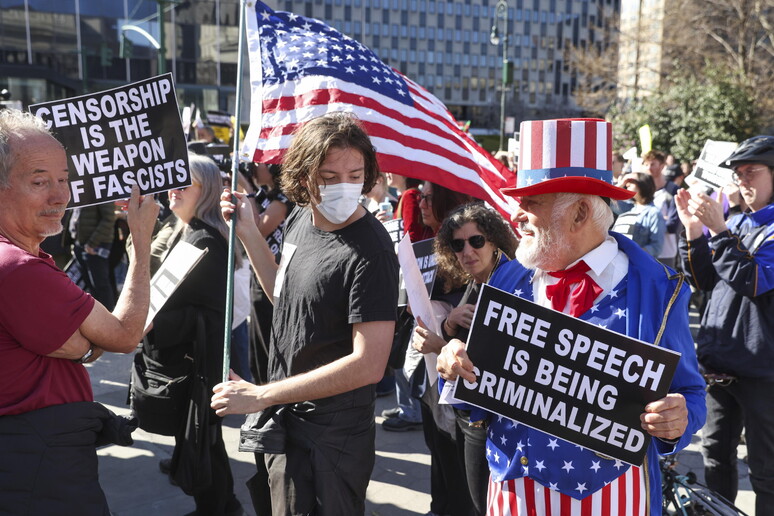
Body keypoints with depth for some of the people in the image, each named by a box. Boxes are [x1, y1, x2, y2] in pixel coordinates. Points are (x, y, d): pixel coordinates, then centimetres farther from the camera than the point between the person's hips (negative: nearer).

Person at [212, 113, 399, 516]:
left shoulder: (369, 252, -25)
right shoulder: (300, 219, 0)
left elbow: (368, 364, -28)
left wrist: (261, 395, -24)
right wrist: (247, 233, 4)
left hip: (329, 439, -8)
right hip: (286, 420, 8)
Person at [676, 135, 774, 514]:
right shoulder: (736, 223, 11)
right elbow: (704, 280, 8)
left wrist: (718, 229, -24)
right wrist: (693, 230, -3)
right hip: (717, 361, 7)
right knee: (716, 454, 19)